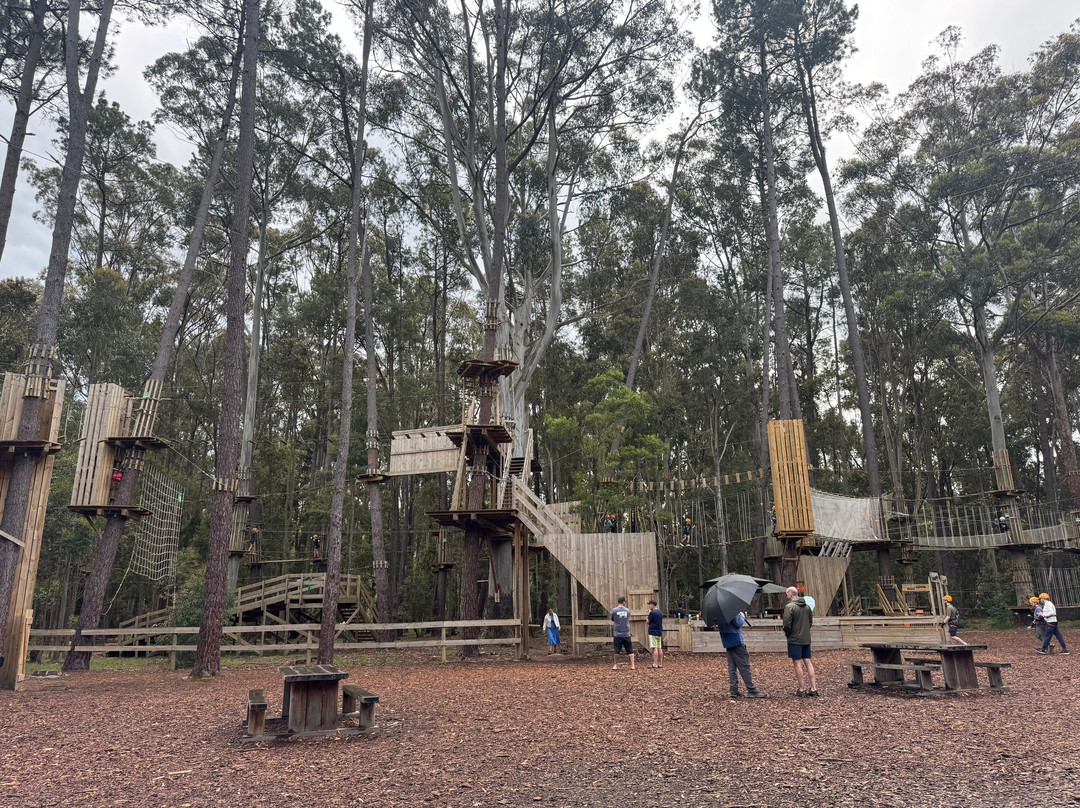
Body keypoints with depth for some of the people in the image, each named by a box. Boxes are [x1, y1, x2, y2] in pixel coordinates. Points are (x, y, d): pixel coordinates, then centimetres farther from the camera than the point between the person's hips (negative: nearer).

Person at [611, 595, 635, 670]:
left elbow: (612, 620, 8)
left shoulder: (614, 610, -4)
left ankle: (616, 666, 11)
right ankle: (632, 666, 5)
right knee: (630, 650, 7)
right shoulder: (627, 610, 2)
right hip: (626, 634, 1)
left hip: (617, 634, -1)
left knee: (617, 651, 6)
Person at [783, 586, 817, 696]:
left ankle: (802, 689, 2)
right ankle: (813, 688, 9)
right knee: (808, 662, 10)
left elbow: (787, 624, -17)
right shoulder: (807, 606, 10)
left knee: (797, 663, -1)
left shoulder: (789, 606, -13)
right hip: (806, 639, 7)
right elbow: (811, 622, 16)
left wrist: (787, 633, 0)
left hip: (795, 639, -7)